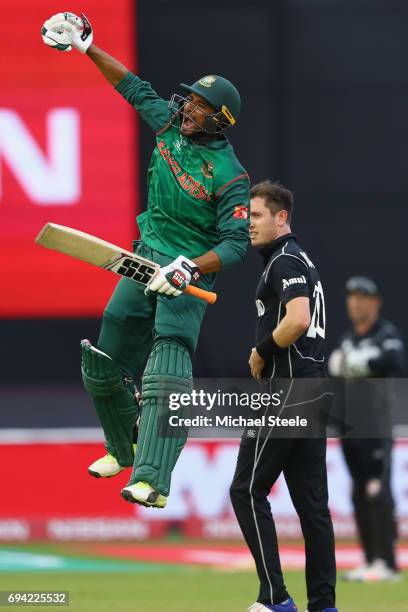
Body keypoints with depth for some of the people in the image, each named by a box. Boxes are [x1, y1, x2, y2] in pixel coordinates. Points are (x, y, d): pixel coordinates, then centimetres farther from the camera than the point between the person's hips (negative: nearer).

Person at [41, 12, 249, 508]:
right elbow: (135, 88, 17)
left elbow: (236, 244, -20)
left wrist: (189, 269, -33)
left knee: (166, 374, -23)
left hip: (191, 273, -7)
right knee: (102, 365, 11)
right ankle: (124, 449, 34)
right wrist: (87, 45, 18)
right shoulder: (170, 125, 2)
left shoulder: (229, 175, -17)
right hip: (146, 261, 7)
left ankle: (153, 481, -33)